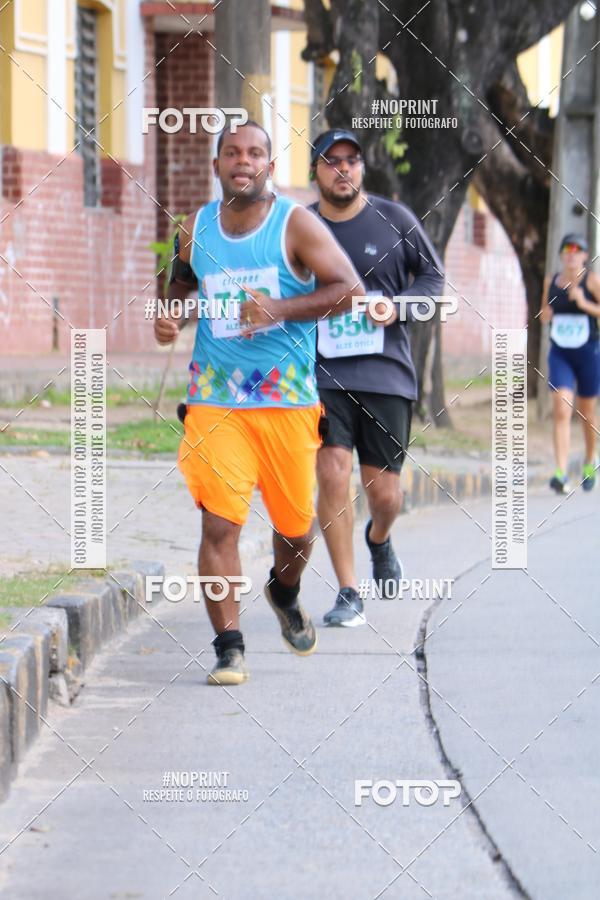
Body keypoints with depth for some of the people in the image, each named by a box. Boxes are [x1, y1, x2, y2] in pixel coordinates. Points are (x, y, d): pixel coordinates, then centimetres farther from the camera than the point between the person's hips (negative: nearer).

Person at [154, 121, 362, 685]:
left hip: (288, 401, -1)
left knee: (296, 523, 10)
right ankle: (228, 646, -7)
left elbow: (349, 287, -10)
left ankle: (285, 593, 44)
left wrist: (280, 311, -23)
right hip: (214, 401, 1)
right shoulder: (196, 228, 7)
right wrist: (169, 317, 3)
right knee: (219, 523, -12)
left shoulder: (295, 224, -3)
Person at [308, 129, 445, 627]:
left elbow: (432, 275, 10)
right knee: (333, 473, -15)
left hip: (387, 371, 0)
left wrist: (398, 307, -8)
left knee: (385, 493, 3)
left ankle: (379, 539, 41)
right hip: (323, 374, 0)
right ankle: (348, 595, -6)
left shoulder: (394, 220, 1)